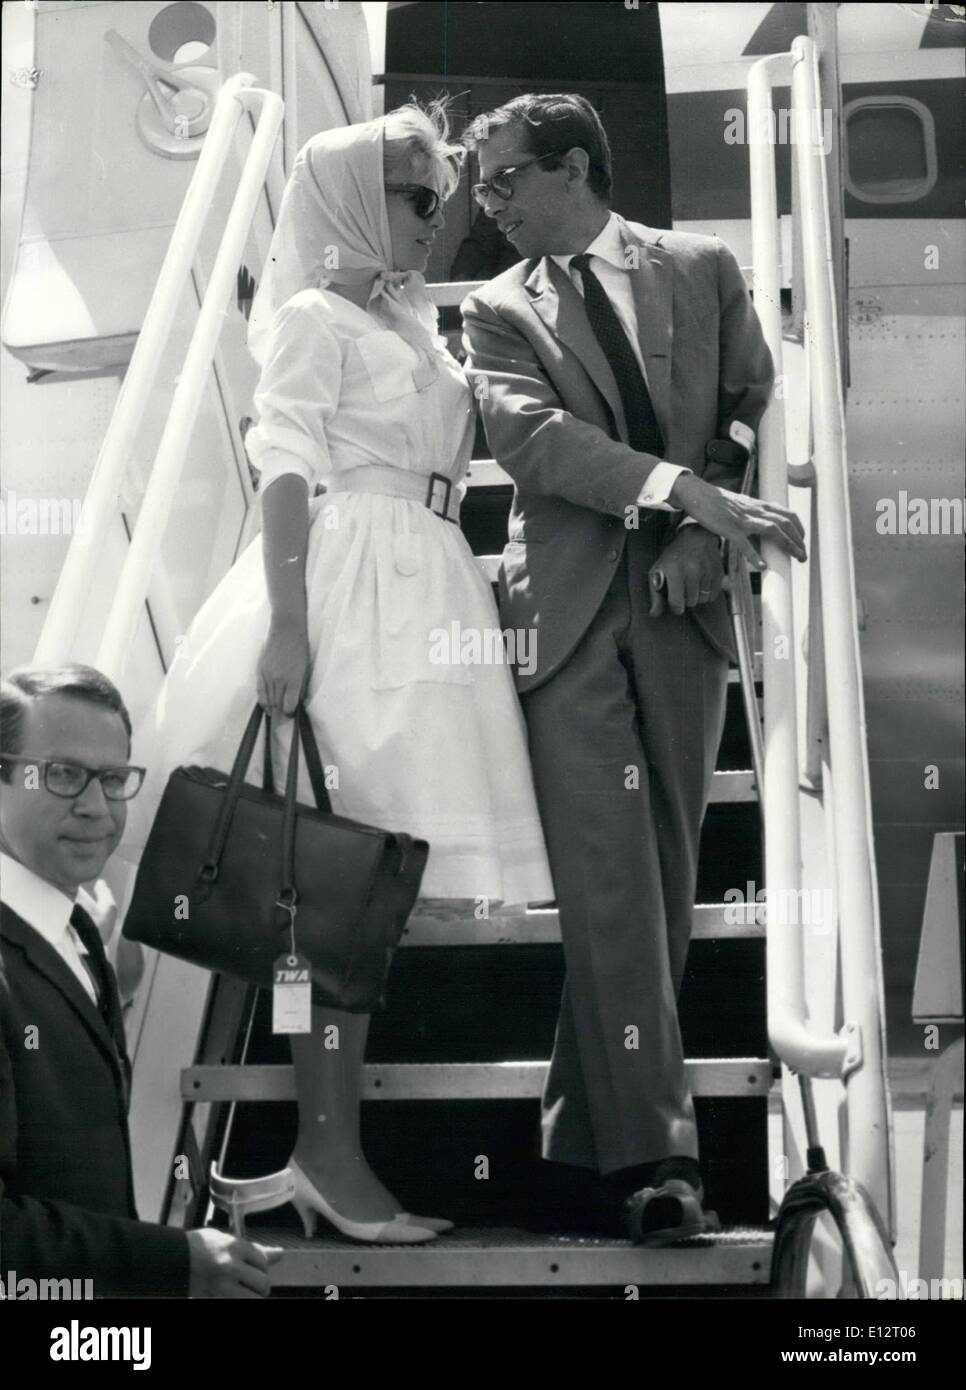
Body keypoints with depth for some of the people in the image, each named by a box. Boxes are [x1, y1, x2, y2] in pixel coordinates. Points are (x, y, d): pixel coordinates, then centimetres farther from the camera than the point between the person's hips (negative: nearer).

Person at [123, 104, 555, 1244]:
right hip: (346, 591, -8)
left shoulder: (410, 319, 21)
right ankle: (326, 1152, -10)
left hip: (423, 594, 8)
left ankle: (332, 1147, 5)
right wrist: (286, 628, -22)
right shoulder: (315, 316, -2)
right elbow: (287, 466, -11)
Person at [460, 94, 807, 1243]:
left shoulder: (700, 270, 13)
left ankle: (585, 1135, 13)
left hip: (685, 604, 2)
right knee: (610, 886, -10)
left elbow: (760, 409, 8)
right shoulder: (498, 311, 9)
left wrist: (708, 537, -8)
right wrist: (690, 492, -19)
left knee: (660, 880, 3)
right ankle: (652, 1151, -11)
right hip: (571, 615, -1)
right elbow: (530, 437, -7)